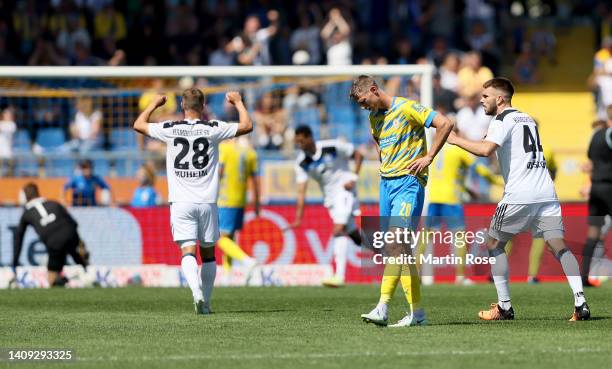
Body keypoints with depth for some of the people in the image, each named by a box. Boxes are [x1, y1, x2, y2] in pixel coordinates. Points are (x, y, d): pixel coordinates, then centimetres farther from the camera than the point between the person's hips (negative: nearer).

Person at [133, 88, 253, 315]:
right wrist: (238, 102, 26)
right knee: (208, 253, 13)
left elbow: (139, 125, 16)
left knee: (188, 252, -7)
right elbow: (247, 126, 10)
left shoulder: (170, 129, 0)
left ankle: (197, 292, -32)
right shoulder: (213, 129, -2)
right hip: (207, 202, 1)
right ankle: (205, 303, 15)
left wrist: (154, 104, 31)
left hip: (181, 202, -1)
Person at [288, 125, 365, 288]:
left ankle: (339, 276, -24)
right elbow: (301, 191, -8)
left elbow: (358, 155, -3)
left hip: (344, 190, -5)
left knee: (339, 231, -19)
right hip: (329, 197, 5)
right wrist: (298, 218, -16)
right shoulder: (301, 163, -6)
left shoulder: (333, 146, -16)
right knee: (352, 233, 9)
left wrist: (354, 178, -13)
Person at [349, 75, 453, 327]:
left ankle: (382, 308, -28)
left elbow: (445, 124, -14)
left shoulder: (407, 108, -9)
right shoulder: (374, 117, 16)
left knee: (396, 242, -20)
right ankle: (417, 312, 8)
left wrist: (428, 157, -12)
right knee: (400, 249, 5)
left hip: (408, 181, -9)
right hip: (386, 182, 9)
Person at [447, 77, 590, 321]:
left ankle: (504, 307, 6)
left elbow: (486, 149, -19)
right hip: (546, 193, 7)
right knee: (558, 246, -1)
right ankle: (580, 302, -17)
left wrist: (456, 140, -8)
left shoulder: (503, 120, -3)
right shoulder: (527, 119, 23)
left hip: (519, 196, -7)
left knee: (494, 244, 9)